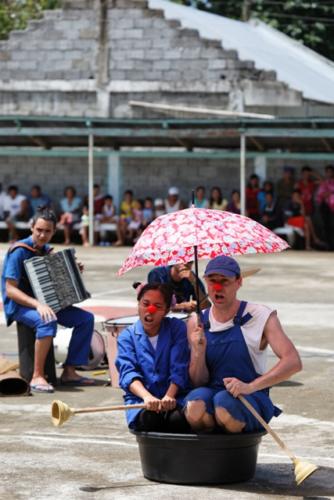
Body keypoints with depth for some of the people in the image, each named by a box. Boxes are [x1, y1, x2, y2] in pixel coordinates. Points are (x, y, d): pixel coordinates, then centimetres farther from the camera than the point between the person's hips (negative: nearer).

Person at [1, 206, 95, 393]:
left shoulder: (47, 250, 8)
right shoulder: (19, 251, -16)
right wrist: (37, 305, -34)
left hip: (42, 302, 8)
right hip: (19, 305, -8)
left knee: (86, 318, -5)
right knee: (47, 321, -38)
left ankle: (69, 372, -2)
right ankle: (37, 377, -31)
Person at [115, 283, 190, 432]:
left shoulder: (177, 329, 7)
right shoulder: (127, 336, 7)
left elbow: (180, 369, -4)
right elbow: (127, 372, -9)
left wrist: (169, 396, -24)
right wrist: (147, 397, -30)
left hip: (173, 398, 0)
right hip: (140, 399, 0)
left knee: (178, 418, -34)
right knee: (148, 419, -35)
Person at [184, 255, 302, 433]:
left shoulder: (261, 316, -3)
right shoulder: (196, 322, 7)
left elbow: (293, 362, -15)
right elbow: (198, 381, 7)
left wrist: (250, 387, -27)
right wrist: (198, 351, -15)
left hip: (252, 399, -2)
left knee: (224, 402, -36)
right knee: (194, 407, -34)